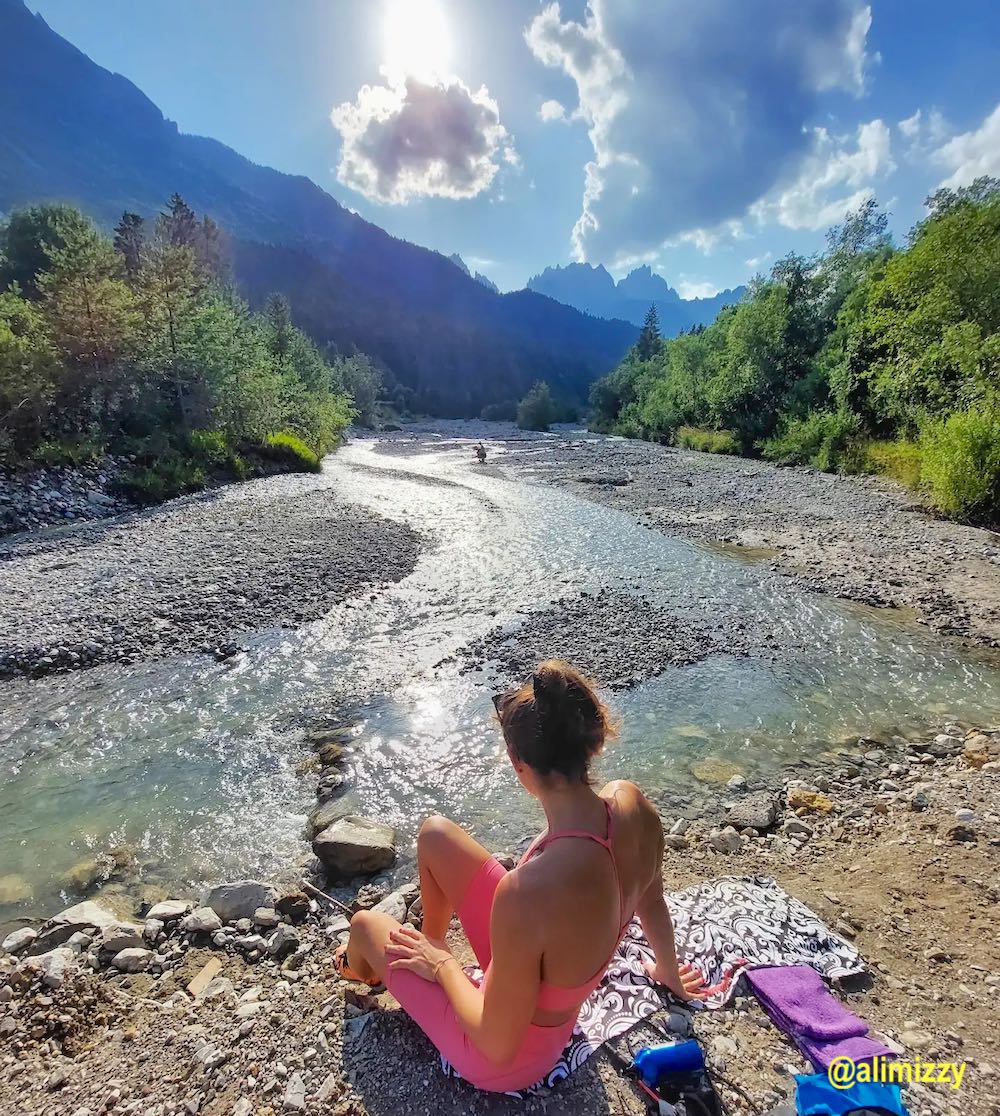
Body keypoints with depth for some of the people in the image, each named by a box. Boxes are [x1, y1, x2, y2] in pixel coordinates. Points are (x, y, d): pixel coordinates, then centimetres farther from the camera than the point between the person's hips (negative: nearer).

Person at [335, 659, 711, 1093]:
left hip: (510, 1060, -5)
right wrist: (669, 972, 19)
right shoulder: (631, 803, -24)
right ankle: (433, 938, 40)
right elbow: (652, 905, -1)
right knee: (435, 834, 8)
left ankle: (364, 968, 53)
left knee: (366, 924, 14)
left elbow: (498, 1047, -27)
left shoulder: (528, 894, -44)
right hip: (558, 997, 6)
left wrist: (443, 966, -9)